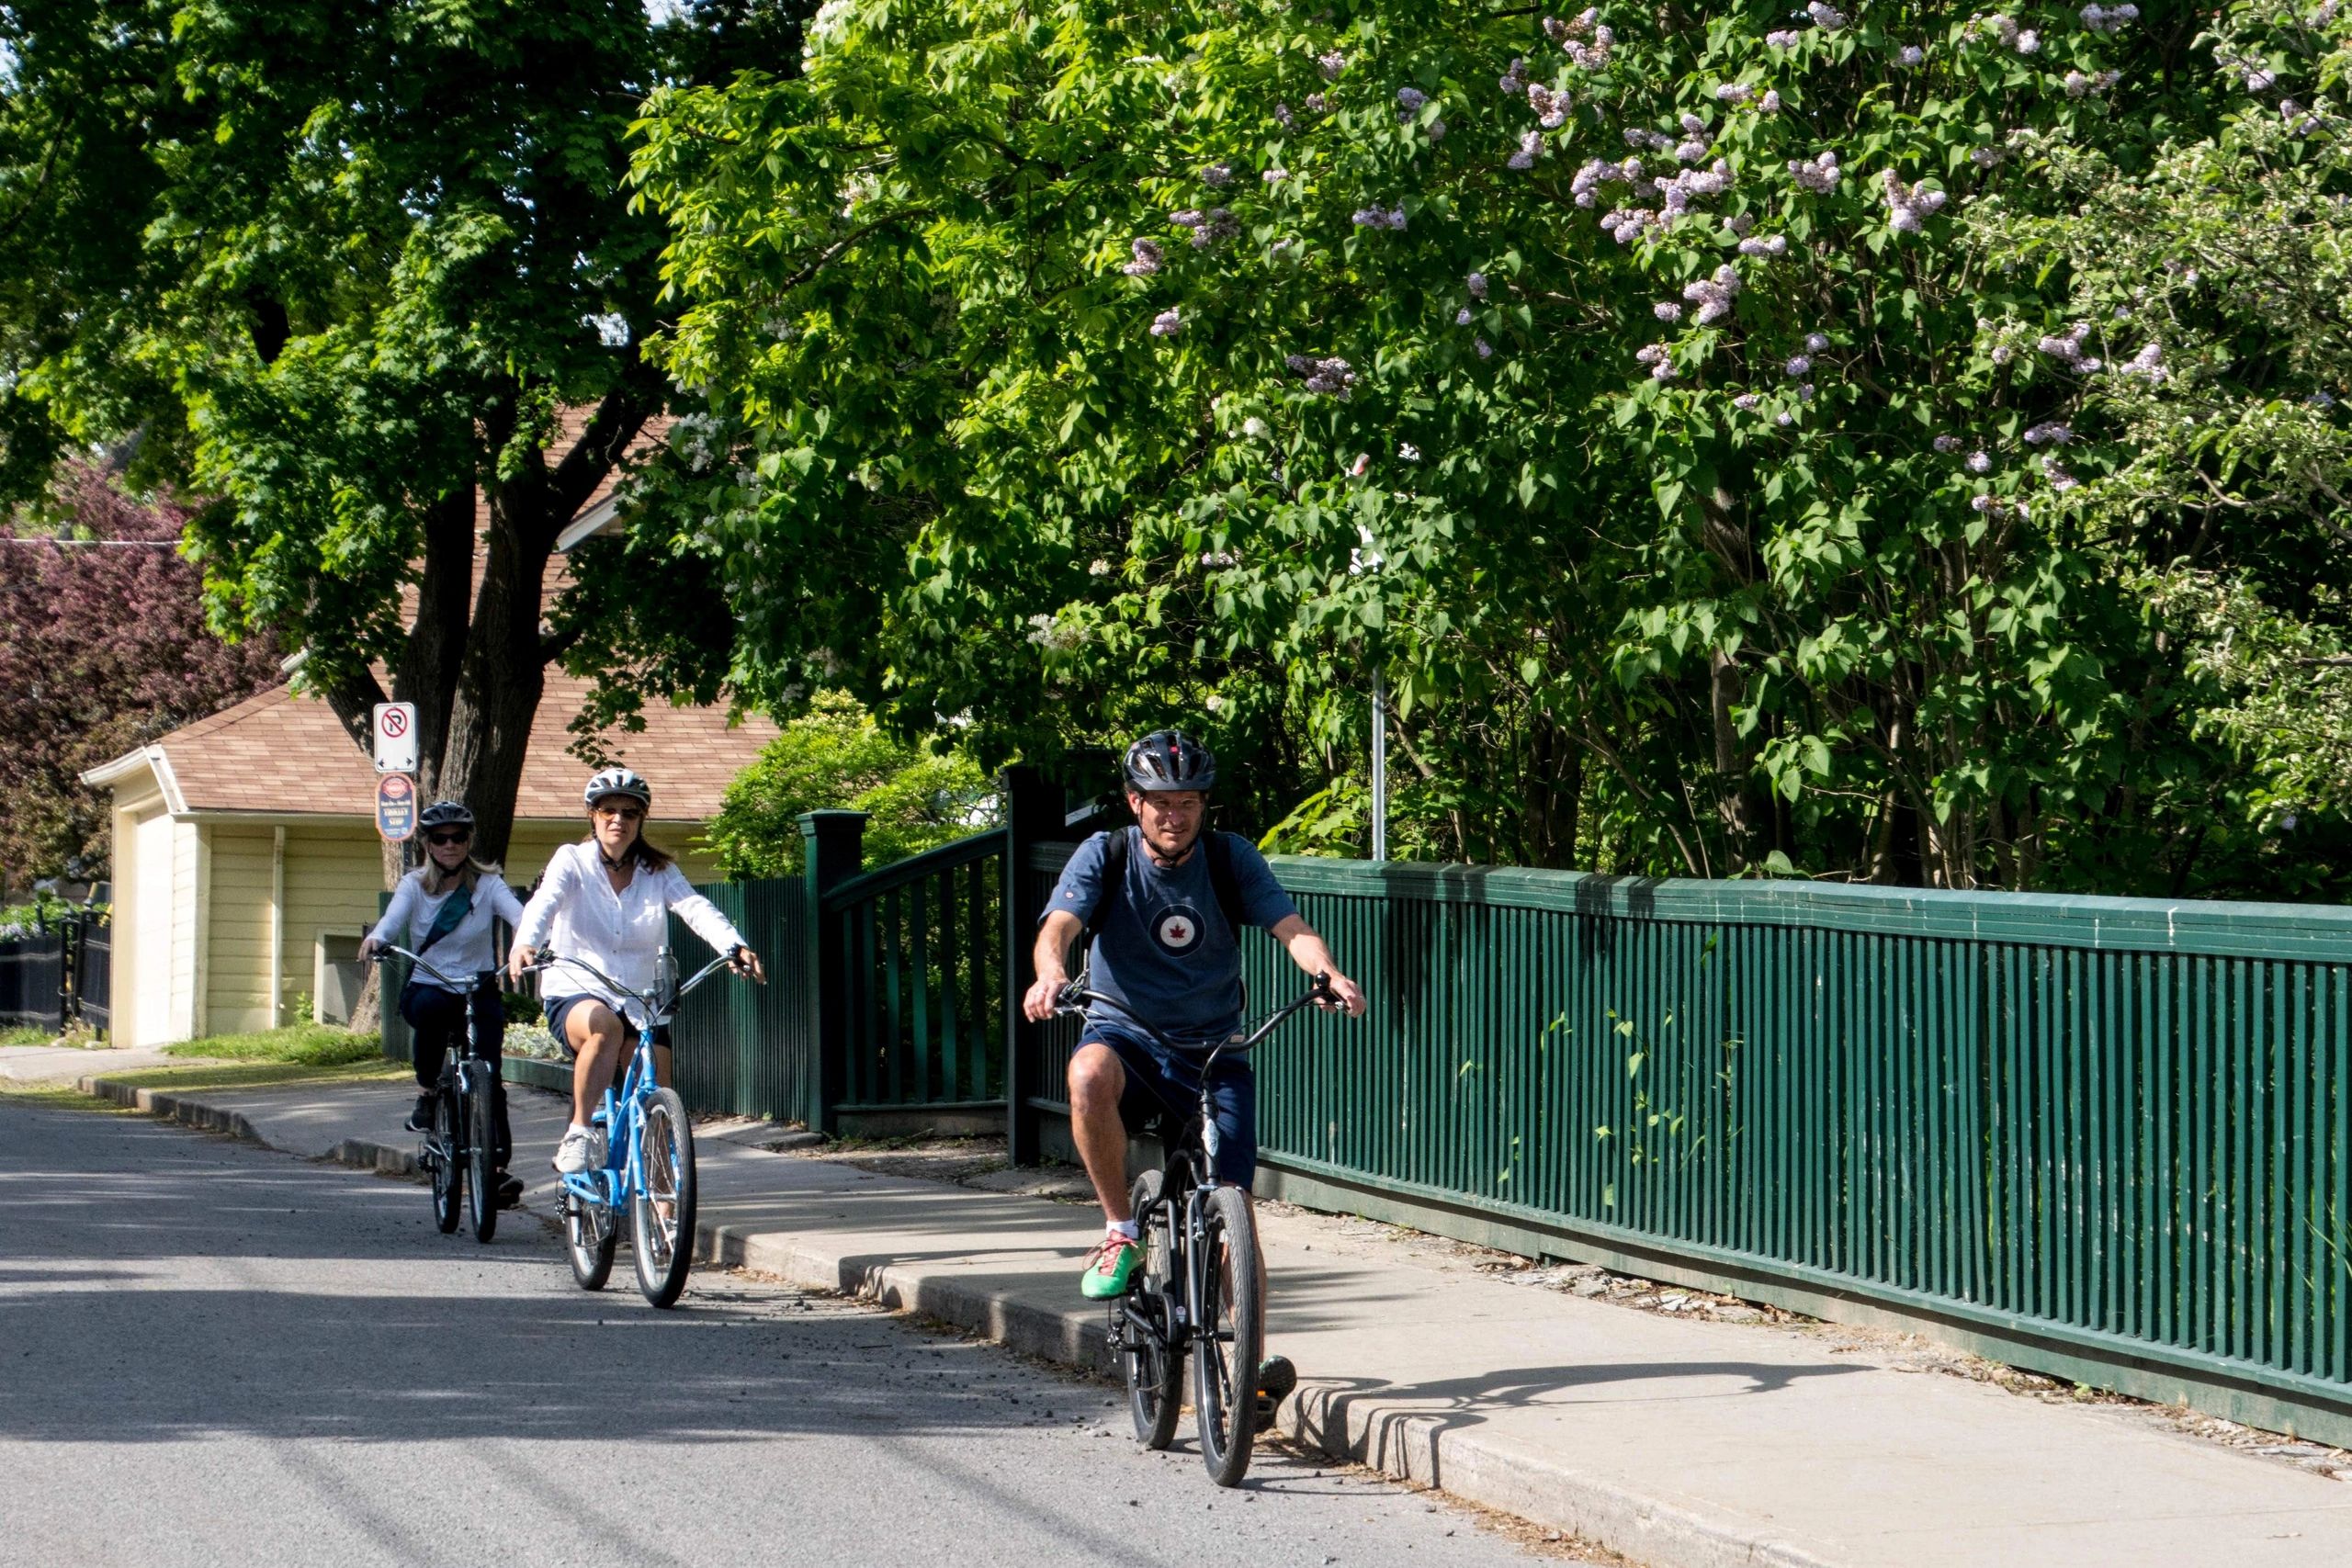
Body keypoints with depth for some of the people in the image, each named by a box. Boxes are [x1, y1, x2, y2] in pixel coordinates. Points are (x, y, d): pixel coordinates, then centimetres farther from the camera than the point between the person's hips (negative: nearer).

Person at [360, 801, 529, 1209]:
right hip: (427, 988, 0)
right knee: (431, 1007, -37)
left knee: (488, 1072, -18)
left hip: (479, 990, 0)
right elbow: (392, 920, -17)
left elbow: (518, 914, -19)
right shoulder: (414, 885, 2)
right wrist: (375, 939, -41)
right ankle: (427, 1094, -17)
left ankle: (498, 1167, -16)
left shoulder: (487, 884, 0)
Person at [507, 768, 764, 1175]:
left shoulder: (659, 872, 7)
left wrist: (734, 946, -33)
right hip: (574, 995, -3)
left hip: (640, 1003, 3)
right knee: (605, 1027, -38)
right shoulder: (573, 861, 1)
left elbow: (695, 908, -12)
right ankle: (579, 1133, -26)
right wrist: (524, 944, -42)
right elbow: (543, 903, -19)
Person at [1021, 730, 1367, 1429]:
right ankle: (1120, 1232, -20)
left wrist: (1330, 975, -35)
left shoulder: (1231, 859, -1)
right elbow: (1059, 924, -20)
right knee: (1089, 1074, -37)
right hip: (1126, 1035, -1)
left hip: (1214, 1049, 1)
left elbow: (1290, 926, -13)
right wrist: (1050, 973, -43)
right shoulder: (1105, 856, -4)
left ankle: (1257, 1361, 1)